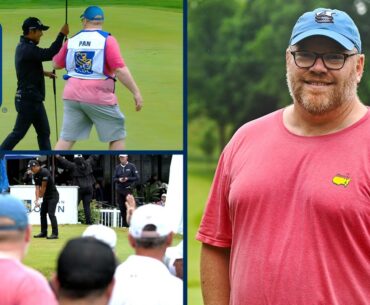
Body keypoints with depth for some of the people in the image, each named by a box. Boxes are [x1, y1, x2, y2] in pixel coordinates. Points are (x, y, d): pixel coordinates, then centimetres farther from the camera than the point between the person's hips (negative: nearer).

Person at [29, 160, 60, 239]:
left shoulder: (44, 172, -21)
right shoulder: (35, 175, 5)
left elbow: (43, 187, -17)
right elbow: (37, 188, 0)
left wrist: (41, 195, -3)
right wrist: (37, 200, -10)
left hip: (53, 196, -9)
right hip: (46, 197, 9)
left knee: (51, 213, -15)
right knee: (42, 213, 10)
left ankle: (55, 233, -16)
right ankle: (43, 232, 18)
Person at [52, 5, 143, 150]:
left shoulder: (72, 40, 6)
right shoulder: (107, 40, -7)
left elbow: (56, 64, 19)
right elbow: (120, 70, -16)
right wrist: (136, 92, -13)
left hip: (73, 95, 4)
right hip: (99, 98, -4)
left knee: (66, 138, 8)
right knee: (117, 136, 8)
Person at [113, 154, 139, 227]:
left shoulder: (131, 166, 2)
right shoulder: (117, 167, 13)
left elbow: (136, 178, -1)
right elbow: (114, 179, 12)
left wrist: (127, 179, -13)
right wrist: (119, 180, -9)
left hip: (128, 189, -4)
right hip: (119, 190, 4)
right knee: (122, 208, 3)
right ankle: (124, 224, 10)